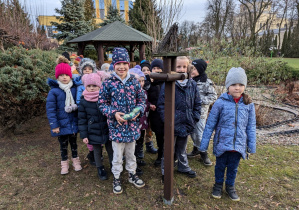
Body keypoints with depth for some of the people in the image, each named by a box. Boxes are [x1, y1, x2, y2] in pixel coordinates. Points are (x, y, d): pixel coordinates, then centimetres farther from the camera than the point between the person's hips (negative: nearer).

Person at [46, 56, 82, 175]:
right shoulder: (54, 91, -12)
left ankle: (75, 160, 39)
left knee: (73, 143, 19)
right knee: (63, 145, 16)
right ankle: (64, 163, 36)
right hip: (61, 124, -2)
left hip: (73, 123, 2)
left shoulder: (75, 89, -5)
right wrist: (54, 125, -14)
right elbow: (50, 109, -13)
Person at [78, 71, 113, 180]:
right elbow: (82, 120, -3)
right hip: (94, 133, 0)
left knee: (110, 149, 14)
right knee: (97, 151, 15)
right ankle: (100, 169, 36)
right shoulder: (83, 102, -6)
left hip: (107, 130, 1)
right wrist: (84, 135, -4)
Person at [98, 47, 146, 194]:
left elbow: (141, 100, 7)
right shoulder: (108, 83, -8)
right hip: (116, 125, -2)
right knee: (117, 154, 11)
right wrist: (114, 113, -18)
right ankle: (116, 178, 34)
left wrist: (138, 111, -12)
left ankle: (132, 174, 42)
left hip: (132, 124, 3)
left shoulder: (134, 82, -1)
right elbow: (102, 103, -3)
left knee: (131, 152, 20)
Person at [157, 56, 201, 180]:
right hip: (173, 124, -4)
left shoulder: (192, 84, 2)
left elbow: (197, 103, 9)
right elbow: (161, 104, -11)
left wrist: (194, 118, 2)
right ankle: (166, 171, 29)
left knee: (182, 148, 24)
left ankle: (184, 167, 44)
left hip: (186, 125, 4)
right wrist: (167, 120, -15)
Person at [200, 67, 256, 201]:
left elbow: (251, 126, 5)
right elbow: (210, 124, -7)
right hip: (222, 143, -2)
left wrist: (252, 145, 5)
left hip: (239, 144, 2)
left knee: (233, 167, 18)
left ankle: (230, 186, 42)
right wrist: (204, 144, -5)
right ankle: (218, 184, 41)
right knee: (220, 165, 16)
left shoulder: (248, 104, -3)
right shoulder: (220, 103, -12)